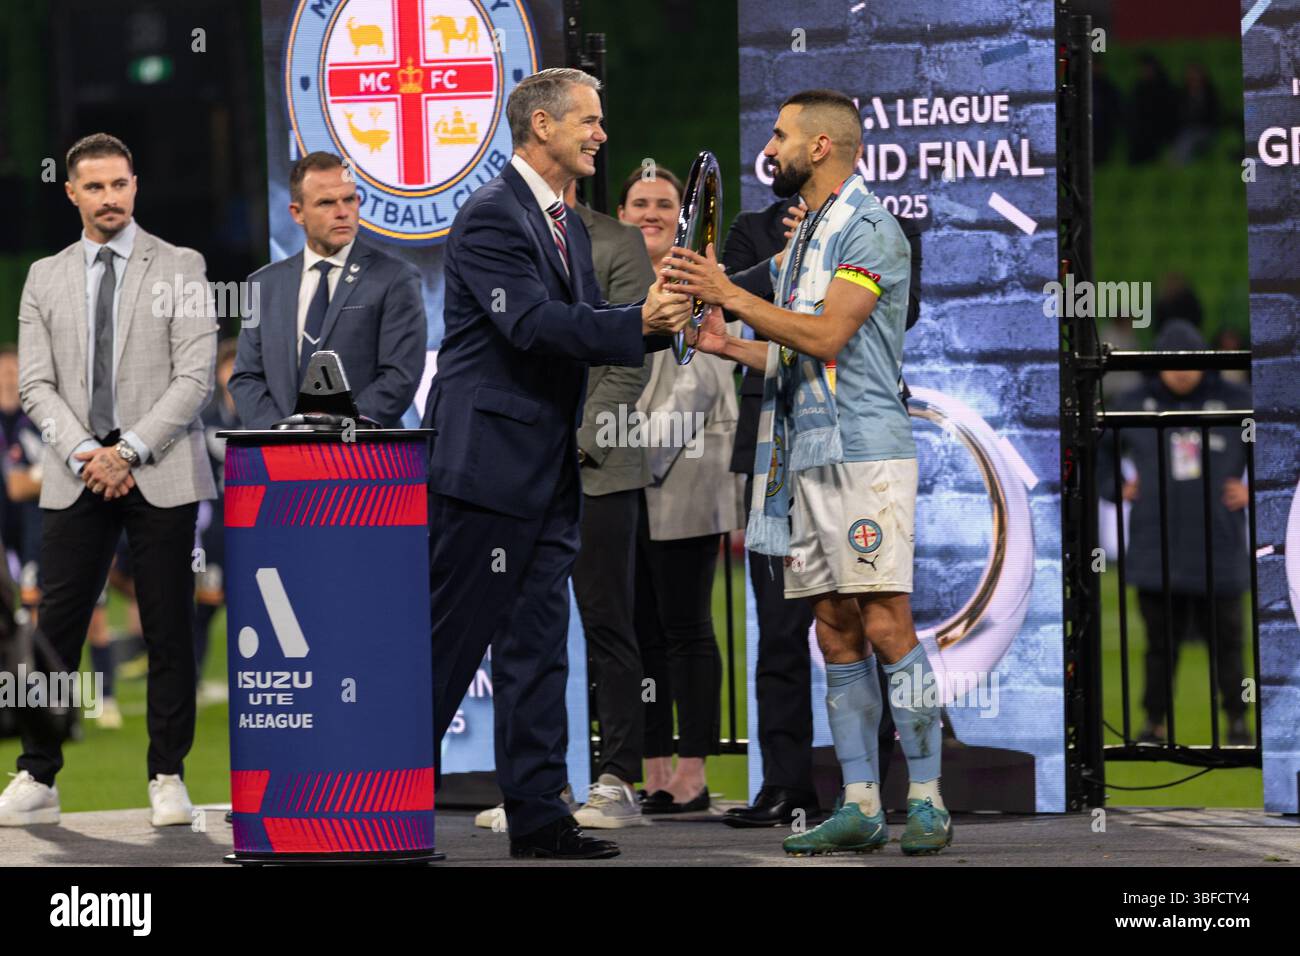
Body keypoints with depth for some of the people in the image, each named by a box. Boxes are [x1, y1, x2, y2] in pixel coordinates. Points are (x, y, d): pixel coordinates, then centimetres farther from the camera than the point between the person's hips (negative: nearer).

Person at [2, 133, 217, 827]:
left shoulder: (179, 268, 4)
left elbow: (195, 376, -4)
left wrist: (131, 452, -12)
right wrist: (84, 454, -10)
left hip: (160, 476, -2)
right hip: (76, 478, 2)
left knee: (169, 632, 0)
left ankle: (167, 778, 7)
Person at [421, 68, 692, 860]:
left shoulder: (569, 227, 18)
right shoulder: (492, 216, -12)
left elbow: (584, 328, 14)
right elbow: (532, 322, -22)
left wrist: (658, 320, -3)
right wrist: (637, 324, -26)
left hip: (549, 468, 9)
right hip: (490, 461, -9)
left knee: (538, 646, 7)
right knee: (449, 642, -5)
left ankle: (539, 816, 8)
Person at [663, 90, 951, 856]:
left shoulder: (869, 229, -8)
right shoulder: (810, 233, 21)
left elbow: (826, 336, -18)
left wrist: (732, 295, -13)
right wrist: (729, 346, 15)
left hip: (865, 450, -9)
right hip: (809, 454, 9)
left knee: (886, 627, -12)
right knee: (838, 635, 6)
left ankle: (927, 800, -10)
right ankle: (860, 807, 6)